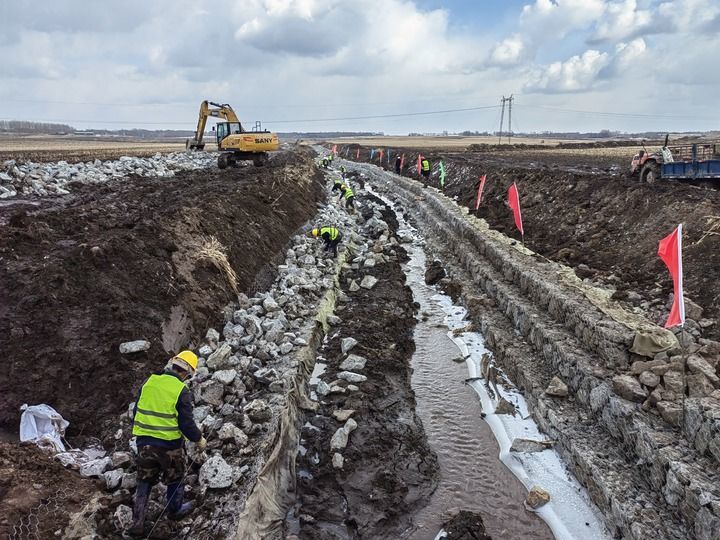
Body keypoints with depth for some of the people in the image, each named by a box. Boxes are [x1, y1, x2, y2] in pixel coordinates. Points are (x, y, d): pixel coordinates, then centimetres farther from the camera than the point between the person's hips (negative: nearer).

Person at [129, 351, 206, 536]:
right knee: (175, 478, 21)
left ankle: (137, 523, 18)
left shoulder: (149, 382, -1)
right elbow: (186, 423, -16)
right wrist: (199, 439, 2)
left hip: (144, 442, 4)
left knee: (144, 482, 18)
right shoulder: (181, 391, -16)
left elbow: (136, 412, 8)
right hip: (170, 444, -4)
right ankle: (175, 510, 39)